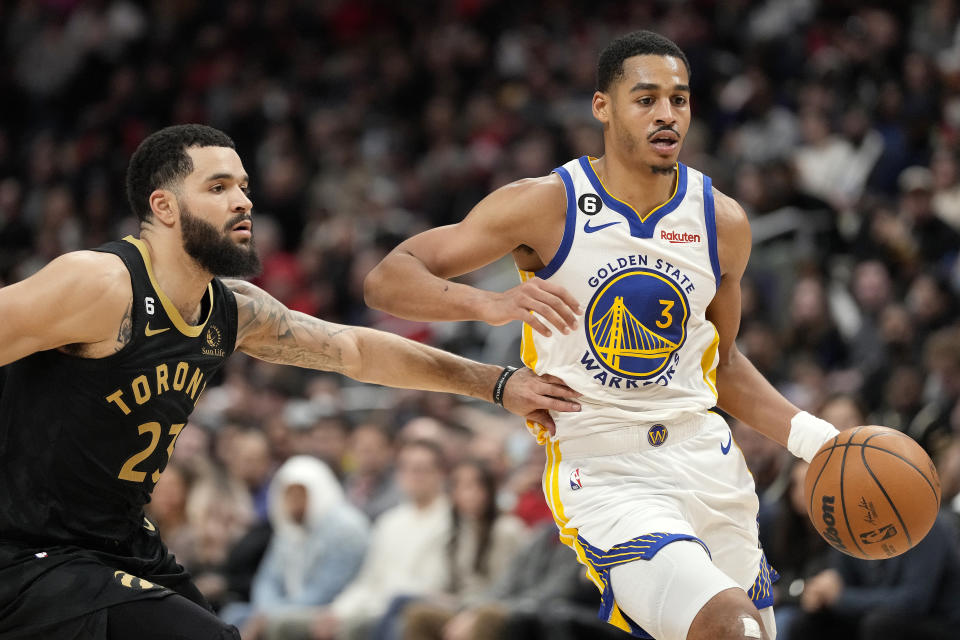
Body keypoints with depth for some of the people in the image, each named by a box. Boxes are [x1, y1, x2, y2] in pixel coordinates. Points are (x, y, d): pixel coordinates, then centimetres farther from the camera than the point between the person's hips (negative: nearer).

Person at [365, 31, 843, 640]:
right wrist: (492, 304, -30)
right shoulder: (546, 206, -9)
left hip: (705, 455, 6)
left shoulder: (722, 222, 5)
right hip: (604, 473, -6)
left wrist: (813, 436, 5)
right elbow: (386, 280, -11)